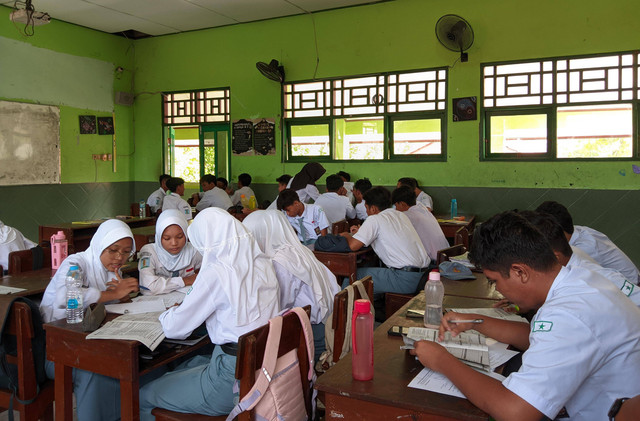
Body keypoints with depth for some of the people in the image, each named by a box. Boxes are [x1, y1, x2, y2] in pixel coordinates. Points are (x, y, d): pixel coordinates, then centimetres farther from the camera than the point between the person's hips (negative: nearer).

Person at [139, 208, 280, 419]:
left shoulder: (215, 273, -19)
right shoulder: (264, 264, 2)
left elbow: (175, 328, -11)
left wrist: (168, 313, 11)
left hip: (234, 380, -8)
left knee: (142, 398, 9)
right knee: (186, 365, 30)